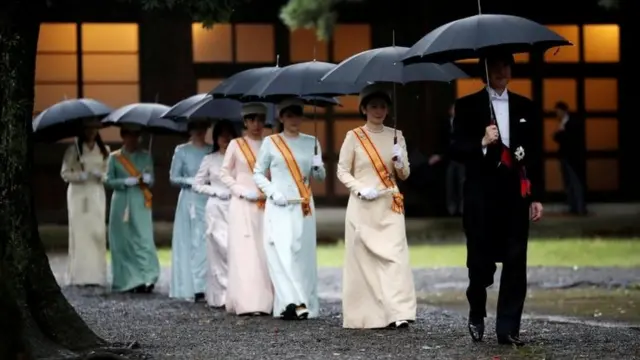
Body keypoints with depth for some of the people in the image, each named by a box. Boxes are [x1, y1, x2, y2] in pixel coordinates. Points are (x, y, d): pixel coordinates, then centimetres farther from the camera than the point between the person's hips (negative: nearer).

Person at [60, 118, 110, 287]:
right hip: (78, 192, -3)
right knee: (80, 231, -5)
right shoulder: (73, 150, 0)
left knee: (98, 232, -2)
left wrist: (100, 174, -10)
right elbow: (65, 173, -2)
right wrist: (82, 176, -16)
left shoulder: (104, 150, 9)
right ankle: (80, 275, -4)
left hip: (97, 193, 3)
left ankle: (96, 275, 0)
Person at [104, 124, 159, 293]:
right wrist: (128, 181, -13)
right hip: (122, 202, 0)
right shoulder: (114, 157, 7)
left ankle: (146, 279, -15)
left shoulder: (146, 156, 12)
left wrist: (146, 179, -14)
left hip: (140, 203, 0)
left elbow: (151, 180, 9)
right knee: (123, 241, -1)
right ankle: (126, 281, 6)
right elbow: (109, 180, 1)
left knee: (144, 239, -11)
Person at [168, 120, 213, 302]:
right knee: (190, 243, -3)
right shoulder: (182, 151, 5)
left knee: (206, 243, -5)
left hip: (209, 200, 2)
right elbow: (173, 177, 5)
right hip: (189, 200, -2)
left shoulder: (212, 151, 10)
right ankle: (191, 288, -3)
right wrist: (191, 181, -11)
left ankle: (202, 287, -3)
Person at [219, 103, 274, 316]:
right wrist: (243, 191, -6)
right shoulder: (236, 145, 5)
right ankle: (246, 303, -13)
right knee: (245, 252, -9)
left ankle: (265, 301, 1)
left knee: (265, 253, -3)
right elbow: (224, 174, 6)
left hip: (266, 205, 2)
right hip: (242, 205, -2)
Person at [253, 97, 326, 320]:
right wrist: (273, 192, -9)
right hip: (278, 207, -2)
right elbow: (258, 174, 6)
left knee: (303, 254, 0)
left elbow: (320, 176, 14)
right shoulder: (270, 142, 4)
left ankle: (305, 303, 4)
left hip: (303, 207, 2)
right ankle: (292, 302, -19)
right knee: (282, 254, -13)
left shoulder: (311, 142, 11)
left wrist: (318, 168, -9)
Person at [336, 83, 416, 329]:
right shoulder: (354, 136, 3)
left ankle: (398, 313, -17)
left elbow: (404, 175, 13)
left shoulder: (396, 136, 11)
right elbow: (342, 171, 3)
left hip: (389, 206, 2)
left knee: (394, 254, -11)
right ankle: (366, 315, 5)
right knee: (363, 256, -2)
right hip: (362, 206, -2)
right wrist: (361, 189, -12)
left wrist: (400, 162, -9)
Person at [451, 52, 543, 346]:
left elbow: (534, 154, 11)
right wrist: (482, 143, -21)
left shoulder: (525, 107, 11)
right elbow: (456, 150, -3)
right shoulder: (468, 106, 4)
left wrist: (536, 196, 7)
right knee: (481, 260, 3)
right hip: (481, 194, -2)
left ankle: (508, 328, 1)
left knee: (515, 261, -3)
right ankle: (476, 316, 27)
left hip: (515, 193, 2)